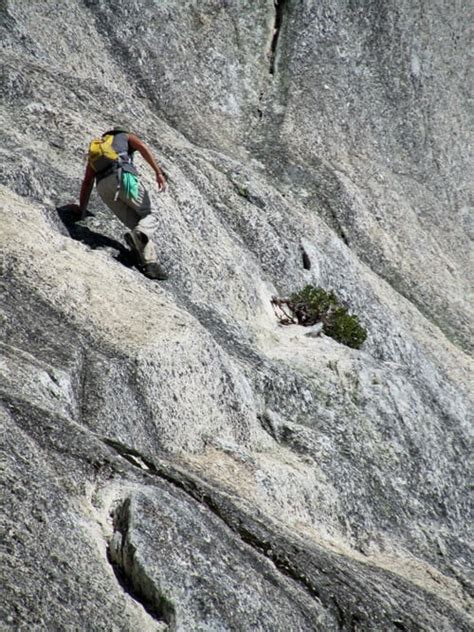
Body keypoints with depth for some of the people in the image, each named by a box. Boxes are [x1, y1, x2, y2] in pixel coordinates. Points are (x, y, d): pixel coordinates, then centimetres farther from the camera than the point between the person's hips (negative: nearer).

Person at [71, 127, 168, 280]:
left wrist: (82, 209, 33)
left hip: (103, 187, 4)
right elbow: (142, 147, 4)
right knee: (148, 217, 8)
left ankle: (150, 263, -15)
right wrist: (158, 172, -6)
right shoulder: (126, 137, 28)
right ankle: (138, 235, -29)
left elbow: (87, 181, 28)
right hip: (124, 177, -4)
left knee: (135, 224, 8)